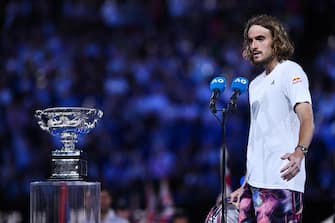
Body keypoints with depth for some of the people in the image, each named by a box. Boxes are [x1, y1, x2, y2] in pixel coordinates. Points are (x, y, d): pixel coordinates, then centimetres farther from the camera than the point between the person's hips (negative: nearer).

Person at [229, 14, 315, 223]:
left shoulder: (290, 71, -4)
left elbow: (307, 119, -18)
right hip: (255, 182, 8)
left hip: (280, 182, -8)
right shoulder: (256, 84, 21)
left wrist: (299, 152, -37)